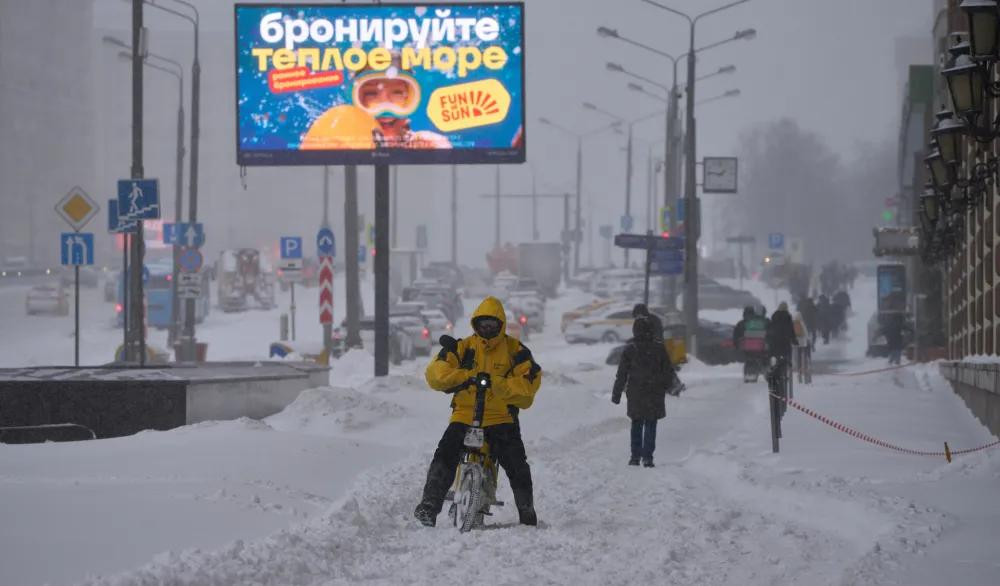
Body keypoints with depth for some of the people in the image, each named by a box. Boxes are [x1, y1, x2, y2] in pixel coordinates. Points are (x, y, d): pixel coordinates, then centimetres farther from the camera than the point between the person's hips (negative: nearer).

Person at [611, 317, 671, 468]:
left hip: (635, 394, 0)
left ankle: (636, 456, 12)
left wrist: (616, 393, 5)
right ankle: (647, 457, -4)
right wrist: (667, 386, 20)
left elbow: (622, 374, -2)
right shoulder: (659, 348, -3)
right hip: (655, 394, 0)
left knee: (636, 424, 13)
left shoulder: (630, 349, -5)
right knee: (650, 426, 3)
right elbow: (668, 371, 4)